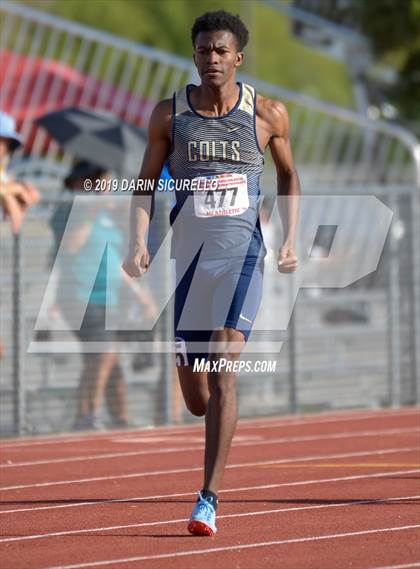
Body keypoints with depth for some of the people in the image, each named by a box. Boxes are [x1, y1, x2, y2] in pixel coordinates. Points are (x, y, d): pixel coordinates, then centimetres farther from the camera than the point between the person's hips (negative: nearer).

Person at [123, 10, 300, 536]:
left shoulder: (267, 114, 3)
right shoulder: (169, 114, 5)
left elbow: (288, 177, 18)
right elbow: (145, 183, 8)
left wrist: (290, 240, 7)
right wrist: (137, 242, -7)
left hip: (242, 254, -2)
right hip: (189, 255, 2)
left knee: (223, 371, -18)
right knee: (196, 400, 6)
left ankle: (209, 499, -18)